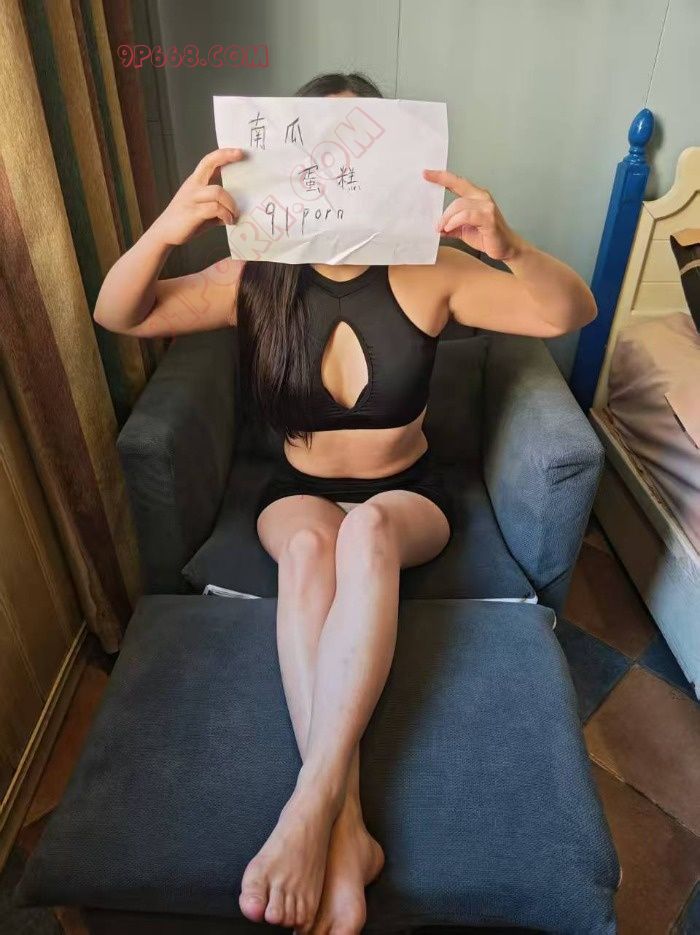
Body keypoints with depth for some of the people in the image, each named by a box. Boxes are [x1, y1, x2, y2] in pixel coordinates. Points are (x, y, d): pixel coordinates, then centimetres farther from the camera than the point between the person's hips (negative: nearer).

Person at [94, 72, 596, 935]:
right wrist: (165, 230, -32)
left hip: (406, 495, -1)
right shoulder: (255, 280, -7)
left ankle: (311, 810, -35)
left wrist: (510, 247, -35)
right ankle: (344, 828, -33)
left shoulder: (425, 274, -11)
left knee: (365, 527, -36)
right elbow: (117, 316, -11)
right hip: (299, 492, 1)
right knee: (307, 541, -34)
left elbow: (571, 313, -13)